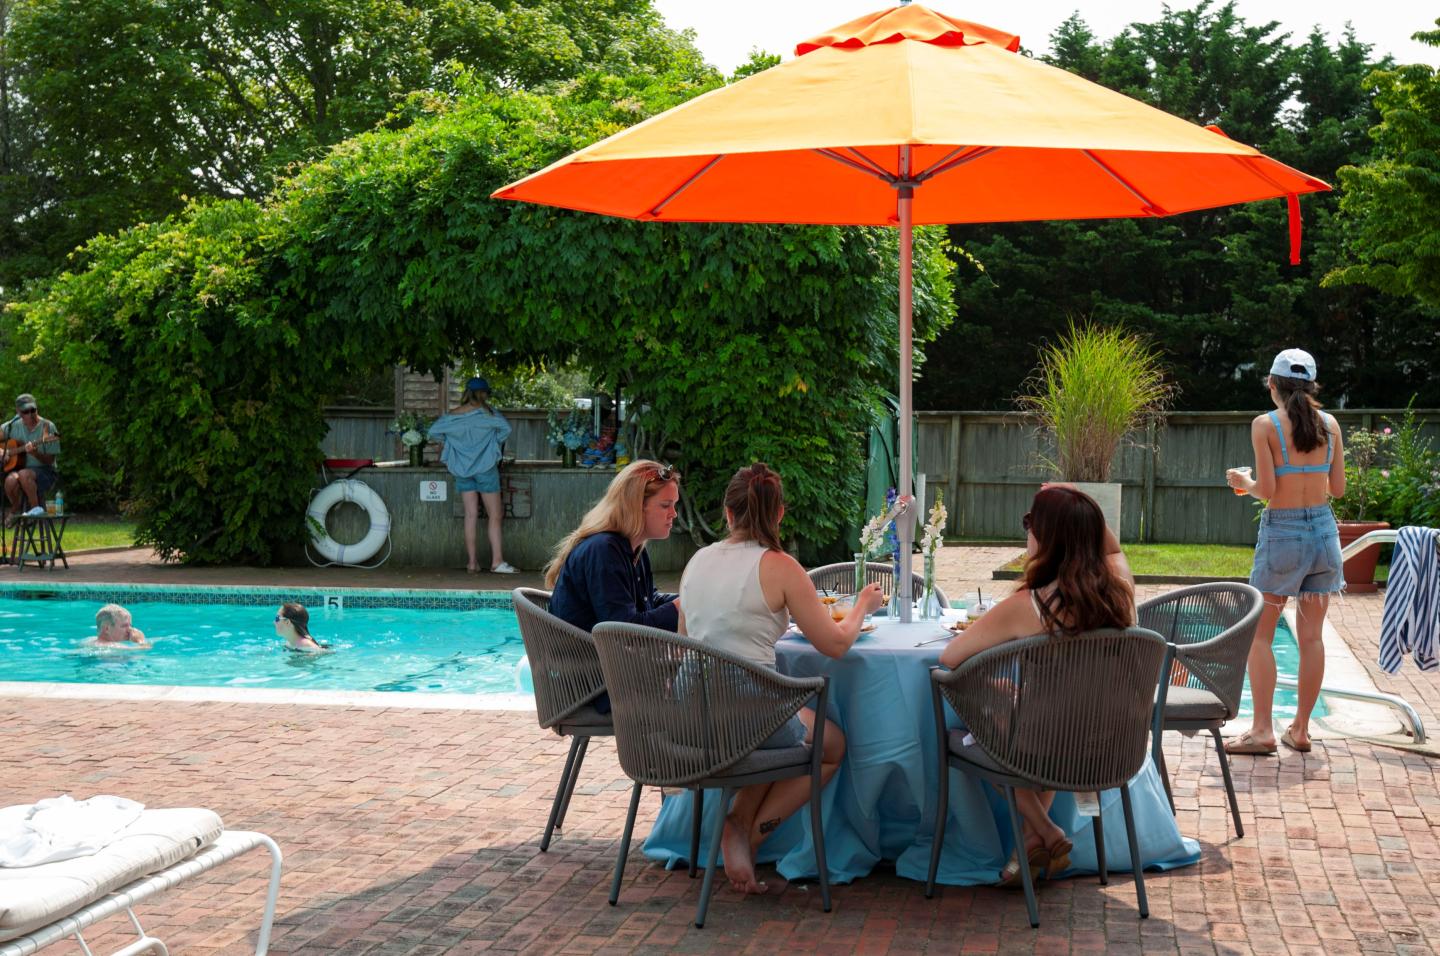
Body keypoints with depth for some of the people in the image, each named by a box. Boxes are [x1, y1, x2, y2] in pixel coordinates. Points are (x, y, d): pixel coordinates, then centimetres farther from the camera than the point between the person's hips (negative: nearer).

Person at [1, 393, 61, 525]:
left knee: (24, 474, -37)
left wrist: (35, 454, -27)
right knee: (11, 480, -32)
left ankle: (35, 508, -18)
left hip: (44, 472, -3)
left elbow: (49, 461, -8)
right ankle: (15, 510, -3)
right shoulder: (13, 426, 3)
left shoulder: (47, 427, -8)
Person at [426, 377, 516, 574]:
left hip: (462, 469, 4)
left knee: (470, 515, 6)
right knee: (494, 515, 1)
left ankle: (471, 561, 6)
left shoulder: (452, 415, 3)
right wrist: (495, 443, 1)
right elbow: (505, 428, -15)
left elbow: (433, 431, 5)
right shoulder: (485, 412, -8)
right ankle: (497, 561, -4)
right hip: (485, 467, -4)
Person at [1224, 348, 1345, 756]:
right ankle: (1301, 729, 13)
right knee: (1311, 636, 9)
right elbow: (1338, 488, 6)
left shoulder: (1265, 424, -10)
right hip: (1323, 531, 5)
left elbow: (1266, 490, -14)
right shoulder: (1329, 424, 3)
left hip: (1282, 532, -4)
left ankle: (1262, 729, -1)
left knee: (1259, 634, 4)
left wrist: (1242, 481, 7)